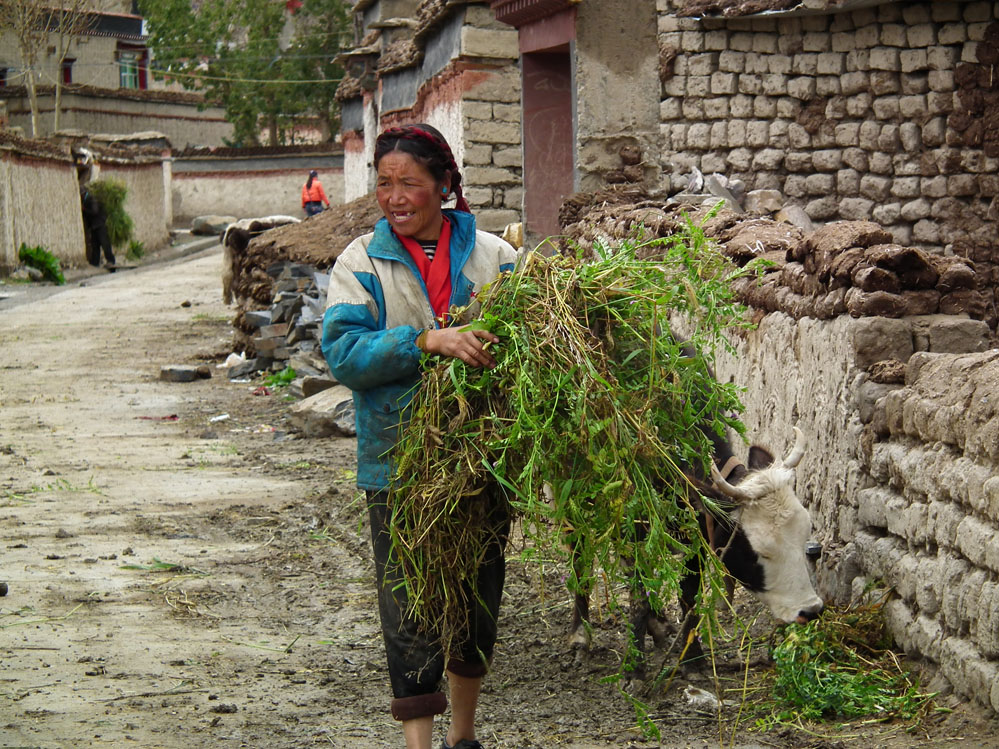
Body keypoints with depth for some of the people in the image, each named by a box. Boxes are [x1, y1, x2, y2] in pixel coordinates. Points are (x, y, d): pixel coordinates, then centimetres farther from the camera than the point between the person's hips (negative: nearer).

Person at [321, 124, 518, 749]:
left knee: (479, 596, 15)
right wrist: (426, 340, -27)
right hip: (400, 460, -2)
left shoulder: (493, 255, 2)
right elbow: (343, 351, -14)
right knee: (409, 605, -3)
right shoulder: (363, 261, -2)